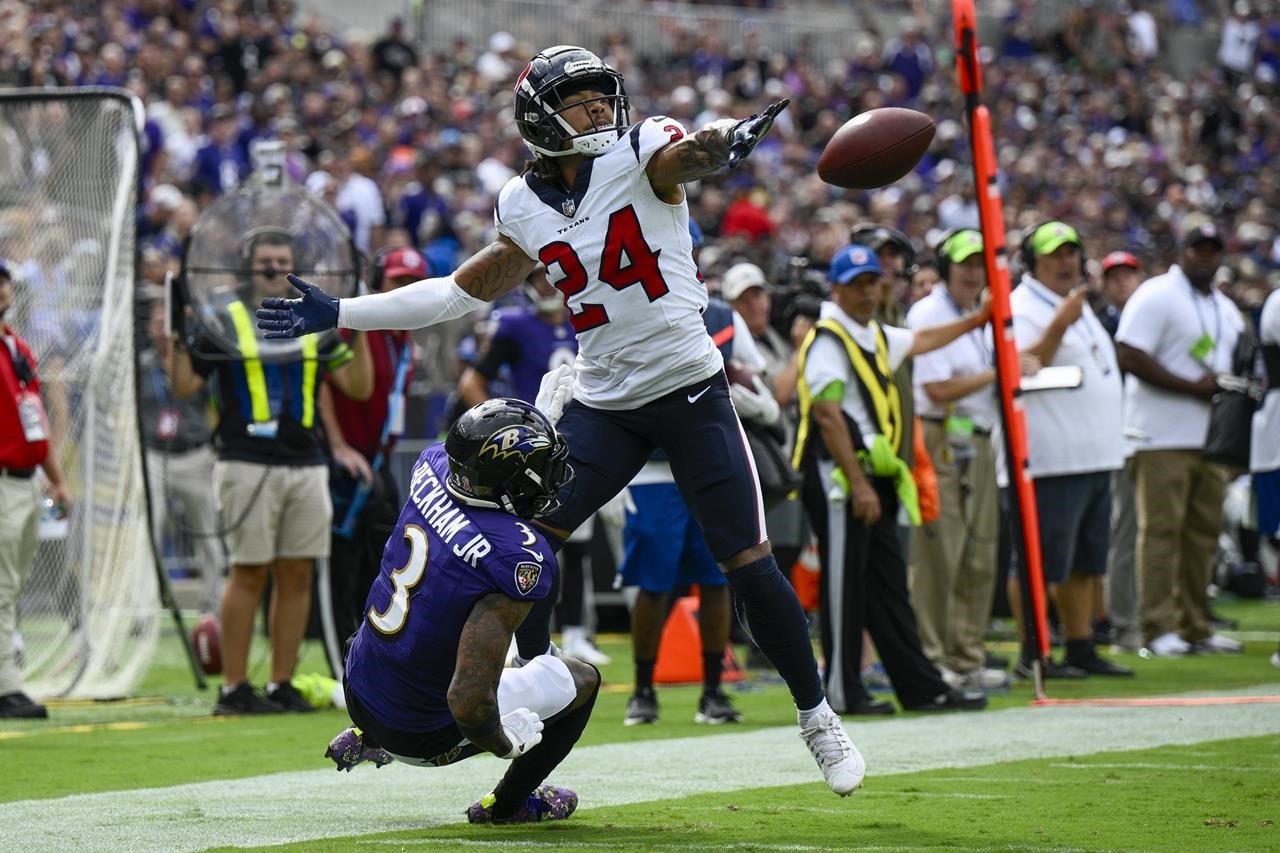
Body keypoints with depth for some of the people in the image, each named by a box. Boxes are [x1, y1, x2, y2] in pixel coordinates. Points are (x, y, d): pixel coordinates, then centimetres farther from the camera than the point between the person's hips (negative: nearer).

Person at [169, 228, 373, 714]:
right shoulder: (223, 322, 4)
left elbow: (359, 387, 10)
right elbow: (184, 386, 1)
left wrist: (360, 334, -1)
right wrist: (178, 340, -12)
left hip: (306, 466, 4)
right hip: (248, 465, -4)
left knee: (297, 576, 3)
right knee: (249, 574, -6)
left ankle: (282, 685, 9)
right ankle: (234, 688, -2)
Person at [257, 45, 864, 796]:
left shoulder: (641, 155, -9)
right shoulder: (527, 208, 3)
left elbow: (689, 152, -34)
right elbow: (465, 291, 16)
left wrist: (724, 142, -60)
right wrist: (339, 314, 15)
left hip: (692, 393, -4)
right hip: (605, 404, 4)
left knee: (751, 566, -4)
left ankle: (818, 718, 14)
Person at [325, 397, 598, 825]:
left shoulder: (432, 466, -13)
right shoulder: (522, 560, -32)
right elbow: (468, 700, -35)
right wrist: (505, 743, -16)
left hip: (359, 693, 7)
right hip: (420, 736, -7)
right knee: (582, 678, 13)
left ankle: (365, 738, 34)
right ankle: (505, 803, 30)